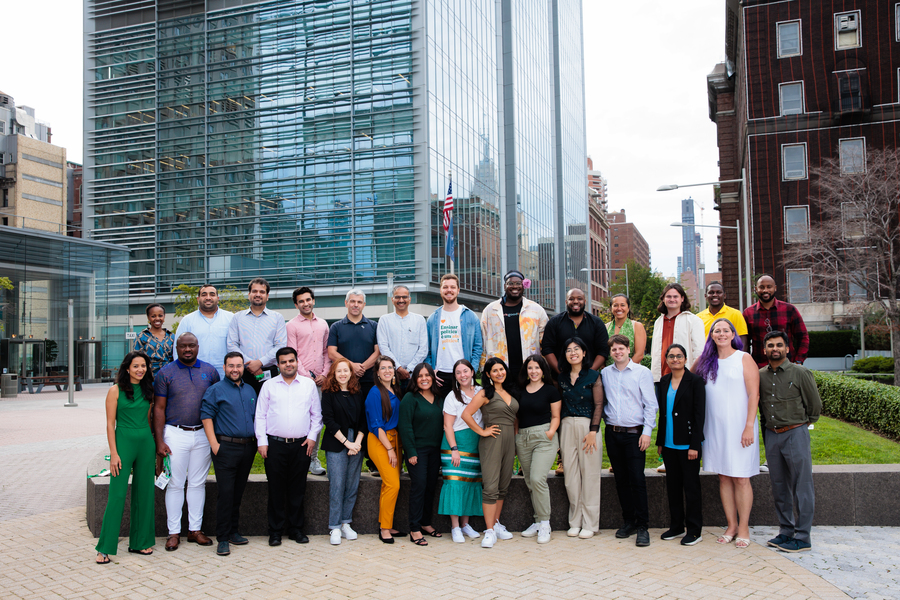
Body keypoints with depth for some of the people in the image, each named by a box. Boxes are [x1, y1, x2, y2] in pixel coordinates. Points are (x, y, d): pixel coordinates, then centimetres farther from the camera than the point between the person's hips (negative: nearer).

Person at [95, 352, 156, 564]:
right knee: (117, 495, -6)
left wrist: (154, 446, 10)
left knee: (144, 494, 9)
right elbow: (110, 424, -6)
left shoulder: (148, 390, 8)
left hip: (146, 443, 5)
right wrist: (114, 453, -11)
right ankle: (105, 548, 2)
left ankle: (139, 542, 20)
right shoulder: (116, 391, -4)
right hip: (124, 442, -5)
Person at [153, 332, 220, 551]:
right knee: (175, 484, 2)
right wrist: (159, 441, -8)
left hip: (203, 433, 2)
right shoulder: (166, 373, -1)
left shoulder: (210, 371, 5)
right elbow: (159, 409, -2)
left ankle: (195, 529, 18)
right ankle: (174, 532, 11)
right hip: (175, 434, -2)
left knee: (198, 483, 9)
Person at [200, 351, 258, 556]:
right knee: (226, 493, -7)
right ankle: (223, 539, -1)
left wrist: (257, 441, 12)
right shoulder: (216, 390, -2)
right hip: (226, 448, -5)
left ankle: (234, 532, 22)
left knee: (238, 492, 12)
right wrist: (214, 444, -14)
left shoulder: (250, 391, 16)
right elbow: (206, 416, -7)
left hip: (248, 447, 5)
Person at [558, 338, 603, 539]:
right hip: (567, 427, 4)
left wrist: (593, 431, -12)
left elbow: (598, 405, -4)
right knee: (571, 475, 5)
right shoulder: (562, 377, 11)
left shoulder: (593, 376, 0)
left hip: (587, 426, -4)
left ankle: (589, 524, 7)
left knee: (589, 475, -1)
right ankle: (575, 522, 14)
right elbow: (559, 406, 12)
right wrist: (558, 433, 5)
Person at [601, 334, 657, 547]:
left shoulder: (642, 372, -1)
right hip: (612, 433, 4)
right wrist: (605, 421, 6)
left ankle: (642, 526, 0)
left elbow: (650, 404, -3)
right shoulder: (605, 373, 9)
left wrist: (647, 431, -10)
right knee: (621, 480, 8)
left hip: (634, 433, -3)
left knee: (637, 480, -7)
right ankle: (628, 521, 18)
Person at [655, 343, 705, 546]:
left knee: (691, 486, 0)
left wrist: (695, 445, -13)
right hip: (669, 444, 6)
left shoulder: (695, 381, -6)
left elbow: (699, 414, -9)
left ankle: (694, 530, 10)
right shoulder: (664, 382, 11)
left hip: (687, 444, -6)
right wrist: (660, 441, 13)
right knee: (673, 486, 11)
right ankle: (676, 527, 22)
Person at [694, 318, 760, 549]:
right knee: (723, 477, 8)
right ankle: (731, 526, 17)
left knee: (741, 478, -1)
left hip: (738, 425, -4)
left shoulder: (743, 358, -2)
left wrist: (749, 426, -13)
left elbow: (753, 394, -7)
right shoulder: (706, 361, 10)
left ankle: (744, 528, 9)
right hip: (715, 426, 4)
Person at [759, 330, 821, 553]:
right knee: (779, 486, 10)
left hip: (795, 433, -4)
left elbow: (815, 405, 2)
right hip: (771, 435, 5)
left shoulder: (800, 373, -5)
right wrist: (767, 428, 14)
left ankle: (802, 537, 5)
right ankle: (786, 532, 20)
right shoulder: (760, 375, 6)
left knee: (801, 487, -1)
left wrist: (801, 425, 8)